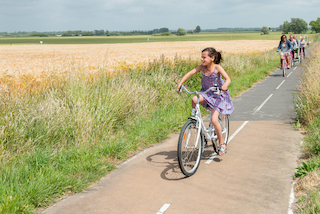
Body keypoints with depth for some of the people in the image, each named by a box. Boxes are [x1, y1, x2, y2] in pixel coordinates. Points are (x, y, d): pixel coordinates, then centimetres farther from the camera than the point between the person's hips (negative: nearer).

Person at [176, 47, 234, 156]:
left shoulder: (217, 67, -19)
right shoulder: (202, 67, -7)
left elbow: (228, 79, -27)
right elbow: (190, 73, -9)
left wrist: (224, 85, -49)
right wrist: (180, 83, -21)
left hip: (218, 95, -4)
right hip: (206, 93, 4)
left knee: (214, 120, -14)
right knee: (194, 99, -30)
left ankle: (222, 144, 3)